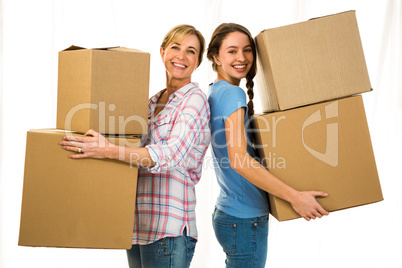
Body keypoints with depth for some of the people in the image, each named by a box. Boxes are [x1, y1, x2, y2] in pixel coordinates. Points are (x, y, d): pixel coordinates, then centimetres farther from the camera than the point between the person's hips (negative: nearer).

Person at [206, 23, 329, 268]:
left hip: (227, 213, 10)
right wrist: (294, 197, -25)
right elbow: (239, 160, -26)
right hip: (245, 220, -10)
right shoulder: (232, 94, -16)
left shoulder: (216, 92, 13)